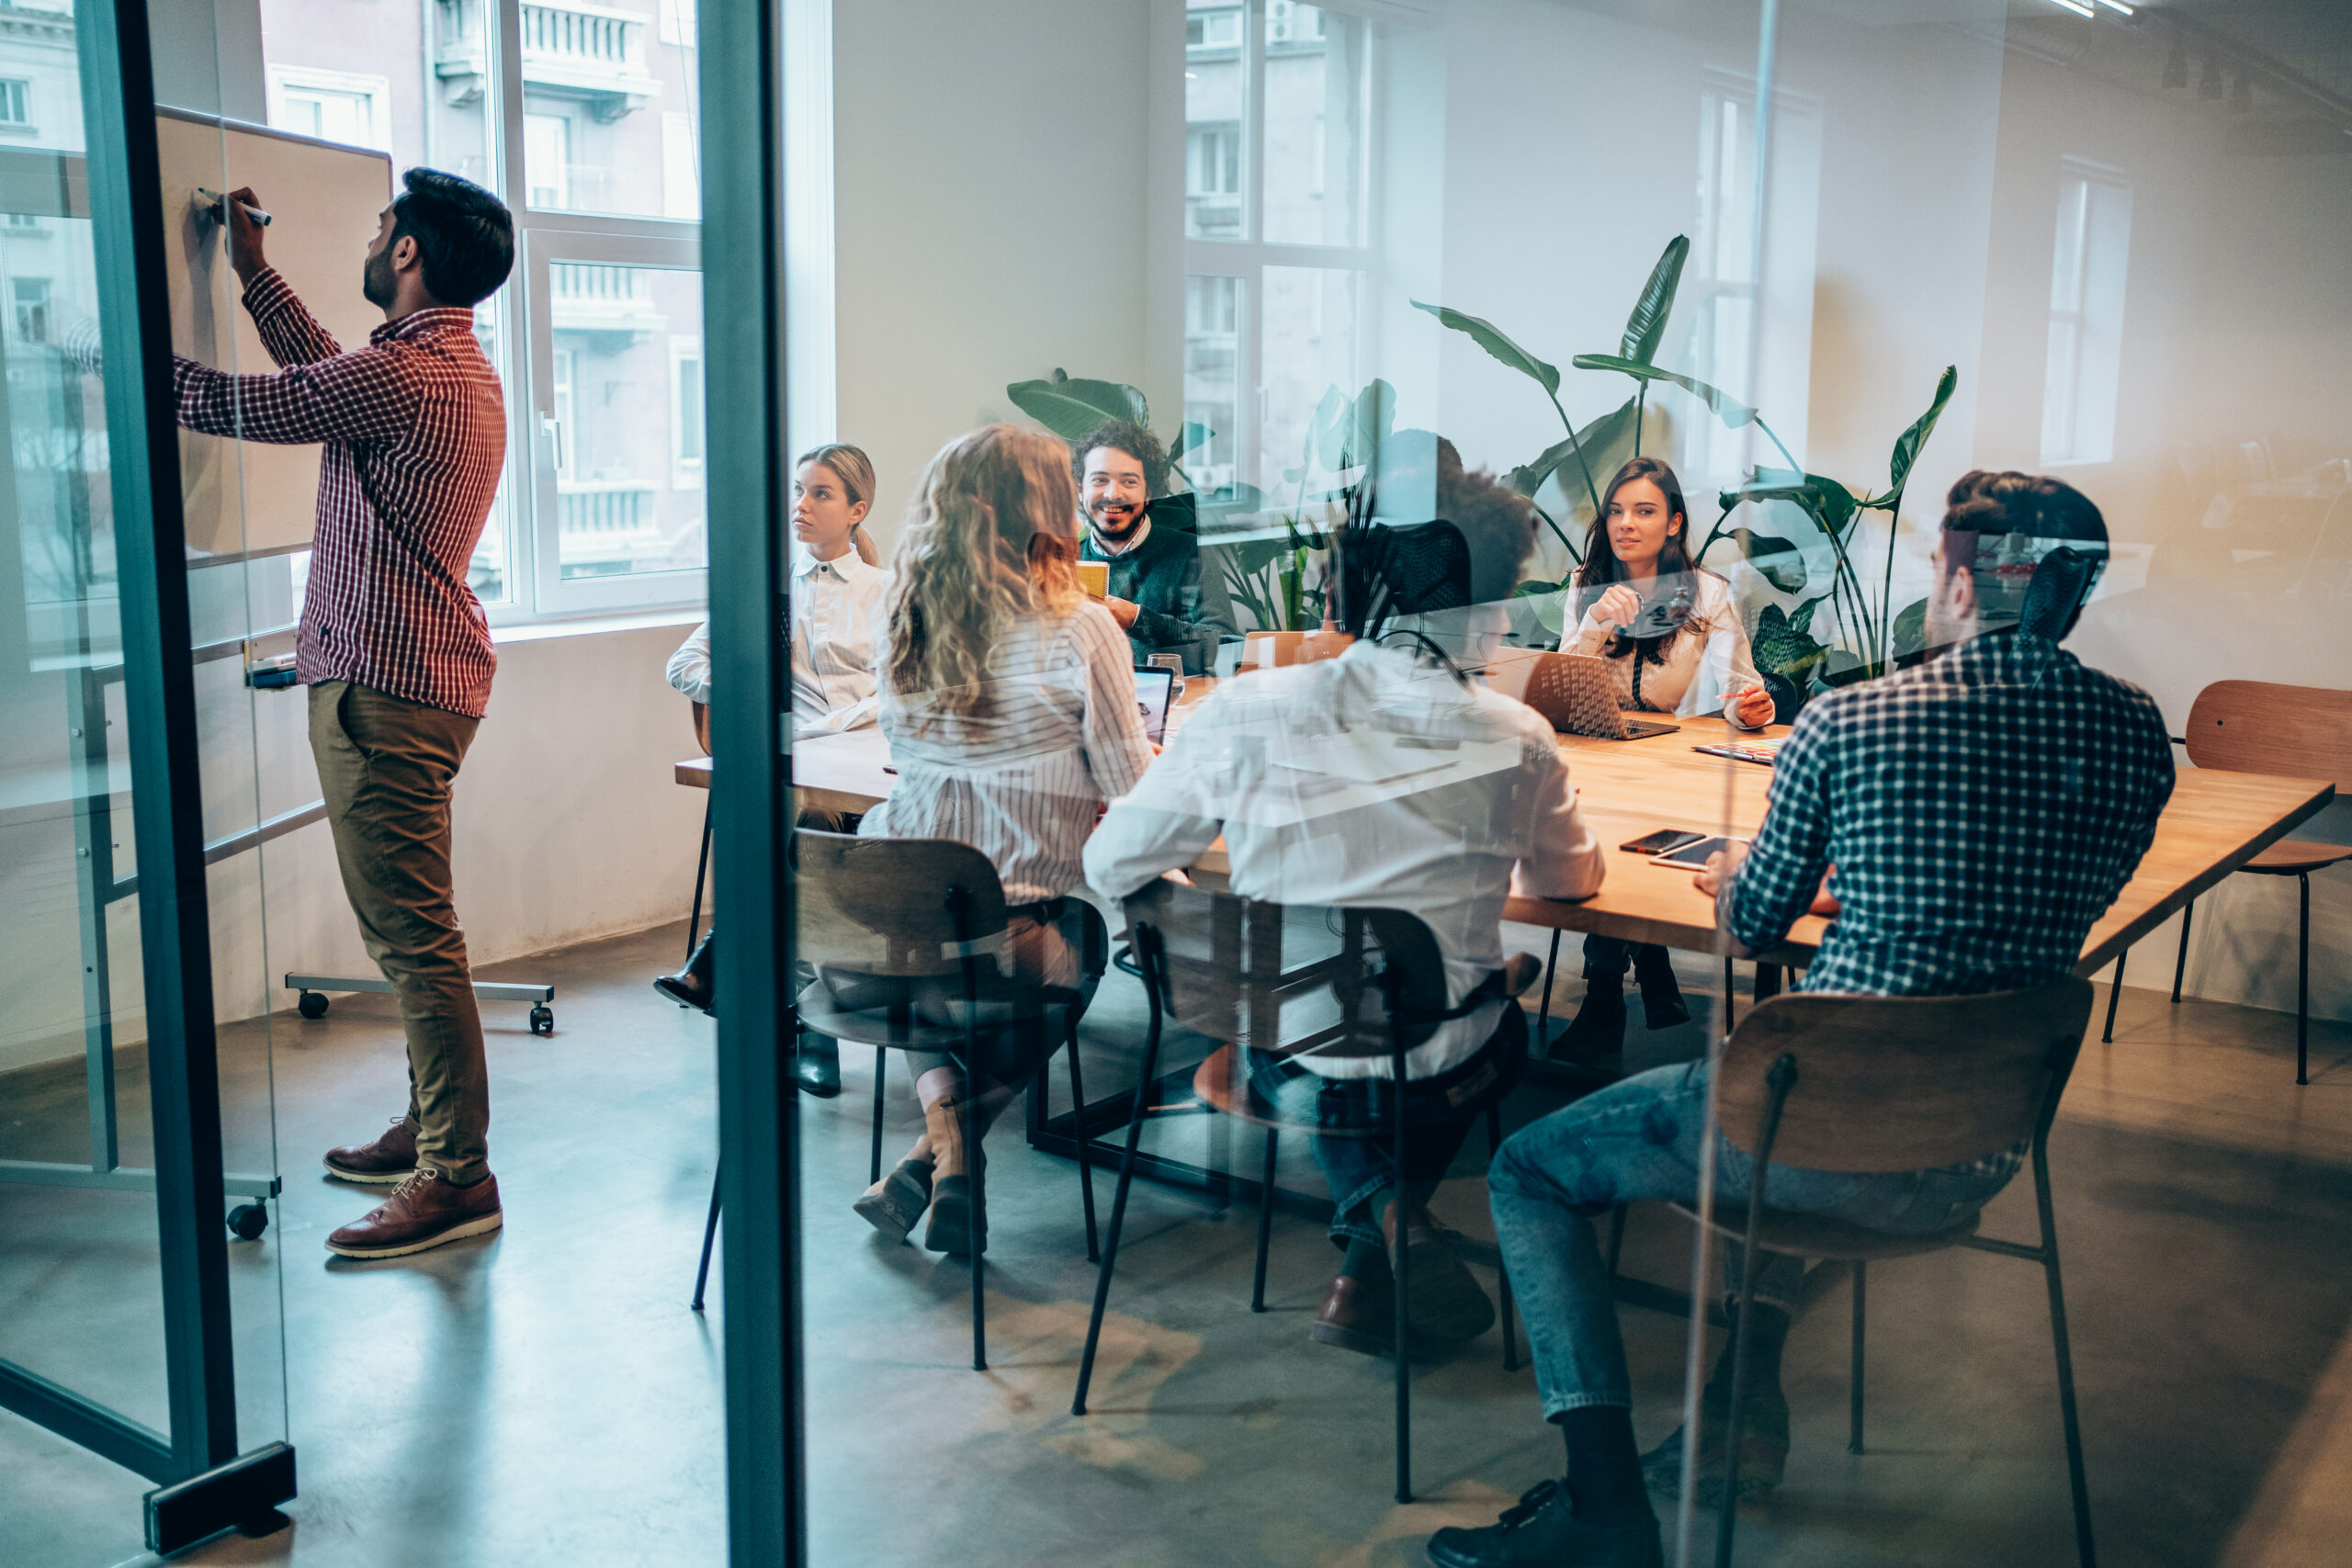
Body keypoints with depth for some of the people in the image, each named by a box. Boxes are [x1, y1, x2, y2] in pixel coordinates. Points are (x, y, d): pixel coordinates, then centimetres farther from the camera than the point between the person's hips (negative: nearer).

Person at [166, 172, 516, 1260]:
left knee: (411, 931, -9)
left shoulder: (405, 376, -17)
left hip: (381, 683, -11)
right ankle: (432, 1125, 28)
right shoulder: (455, 368, 15)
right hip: (418, 674, 11)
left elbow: (233, 405, -11)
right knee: (410, 927, 18)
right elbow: (322, 373, 31)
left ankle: (458, 1175, -5)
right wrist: (253, 270, 35)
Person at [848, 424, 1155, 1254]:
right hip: (1017, 940, -3)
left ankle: (943, 1139, 16)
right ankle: (939, 1161, 17)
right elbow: (1130, 782, -6)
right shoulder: (1078, 629, -13)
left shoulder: (902, 620, 2)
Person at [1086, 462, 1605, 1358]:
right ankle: (1381, 1252, 17)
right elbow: (1570, 879, 9)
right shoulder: (1517, 742, -12)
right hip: (1435, 1071, -1)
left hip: (1279, 1052, 2)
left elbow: (1112, 866, -3)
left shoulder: (1245, 712, -13)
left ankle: (1377, 1207, 12)